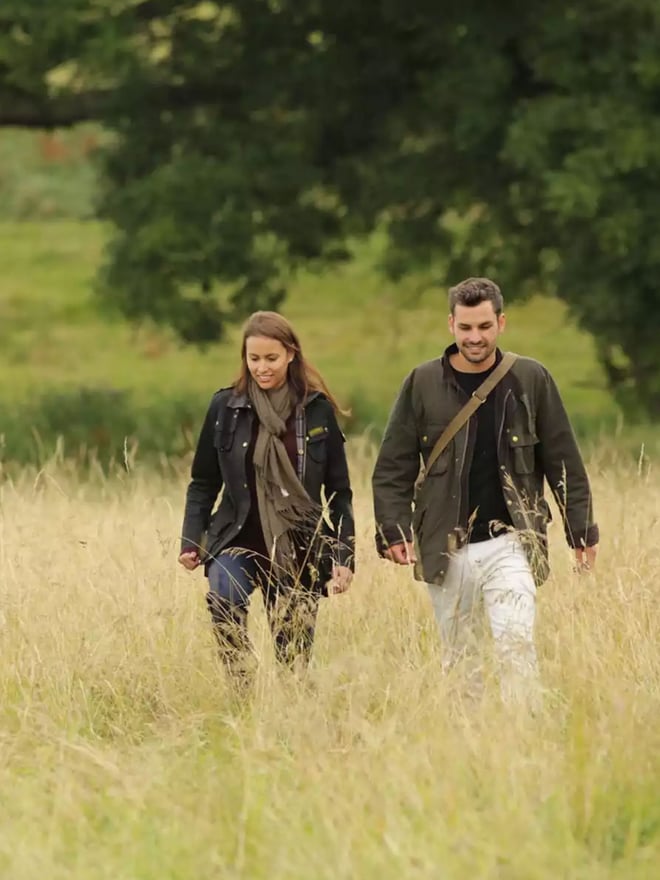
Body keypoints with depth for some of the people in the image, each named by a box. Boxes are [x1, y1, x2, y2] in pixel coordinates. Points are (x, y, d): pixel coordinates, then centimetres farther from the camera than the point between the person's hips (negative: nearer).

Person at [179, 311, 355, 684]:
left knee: (294, 654, 0)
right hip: (239, 541, -1)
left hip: (300, 552, 1)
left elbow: (339, 492, 6)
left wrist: (344, 557, 0)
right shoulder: (226, 407, 2)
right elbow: (203, 483, 9)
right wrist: (191, 541, -3)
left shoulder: (318, 410, 2)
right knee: (224, 597, -32)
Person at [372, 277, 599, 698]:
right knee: (460, 661, 6)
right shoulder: (423, 383, 3)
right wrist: (393, 531, -4)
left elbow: (563, 461, 8)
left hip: (511, 541, -1)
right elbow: (393, 467, 7)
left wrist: (582, 532, 6)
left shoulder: (531, 380, 3)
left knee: (516, 642, -19)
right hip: (446, 550, 1)